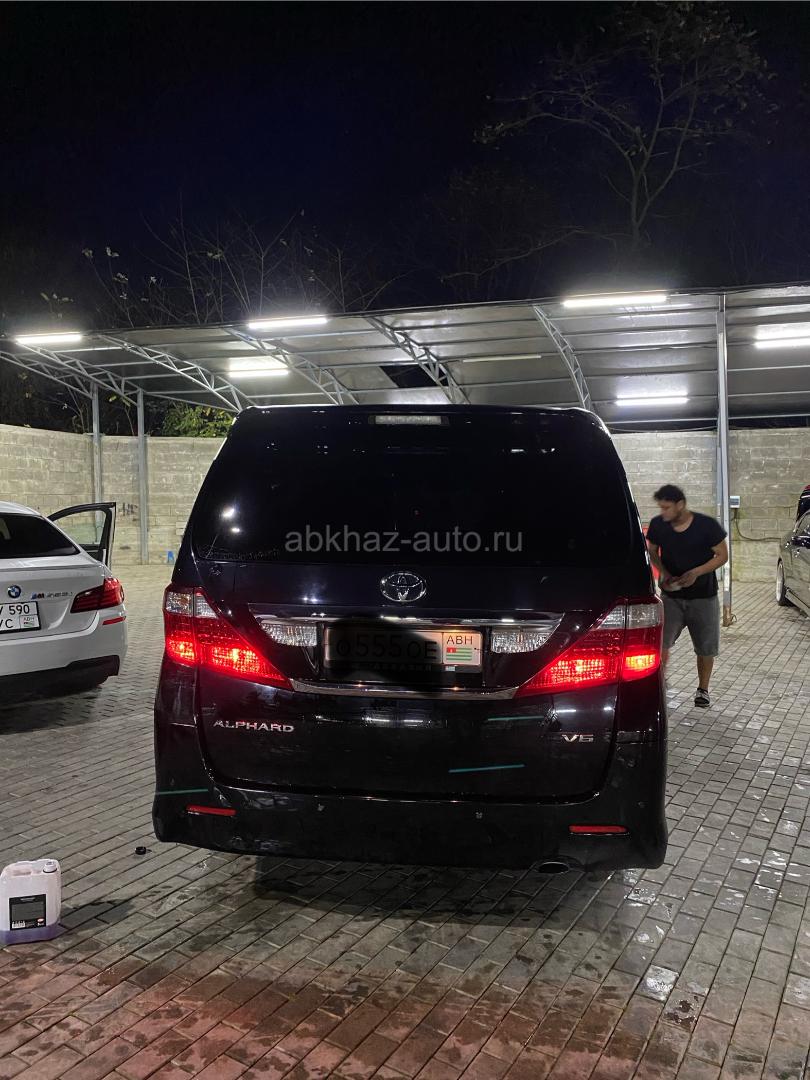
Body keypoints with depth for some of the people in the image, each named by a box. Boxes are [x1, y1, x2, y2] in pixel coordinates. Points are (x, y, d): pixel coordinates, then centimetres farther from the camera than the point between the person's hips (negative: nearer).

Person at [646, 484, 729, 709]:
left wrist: (696, 572, -23)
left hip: (703, 597, -1)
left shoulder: (707, 525, -17)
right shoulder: (658, 525, -9)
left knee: (706, 648, 8)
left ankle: (703, 689, 29)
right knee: (661, 641, -12)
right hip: (671, 596, 1)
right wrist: (664, 573, -12)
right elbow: (652, 551, 7)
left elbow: (722, 555, -8)